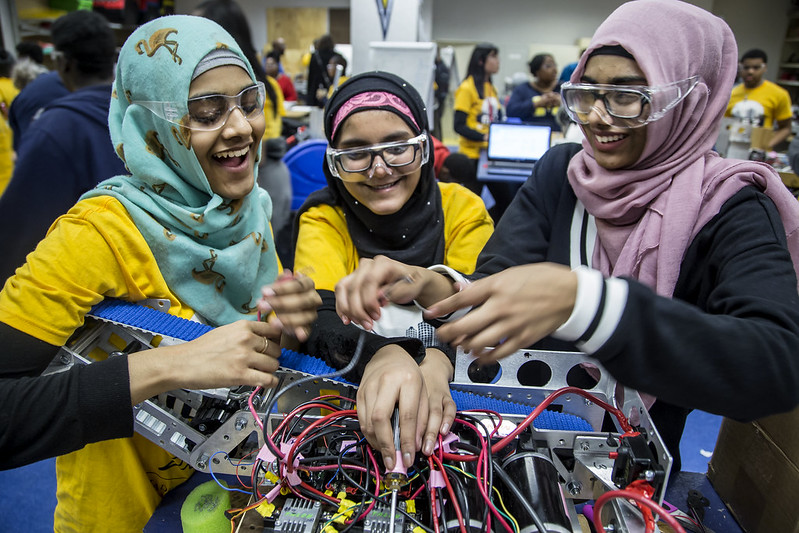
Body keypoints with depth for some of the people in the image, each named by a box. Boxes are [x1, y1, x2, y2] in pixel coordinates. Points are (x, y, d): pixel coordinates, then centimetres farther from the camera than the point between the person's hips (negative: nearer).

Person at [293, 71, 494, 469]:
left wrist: (436, 362, -35)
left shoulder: (463, 209, -2)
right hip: (349, 386, 0)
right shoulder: (324, 219, -3)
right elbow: (319, 318, -18)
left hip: (452, 381, 1)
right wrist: (380, 355, -39)